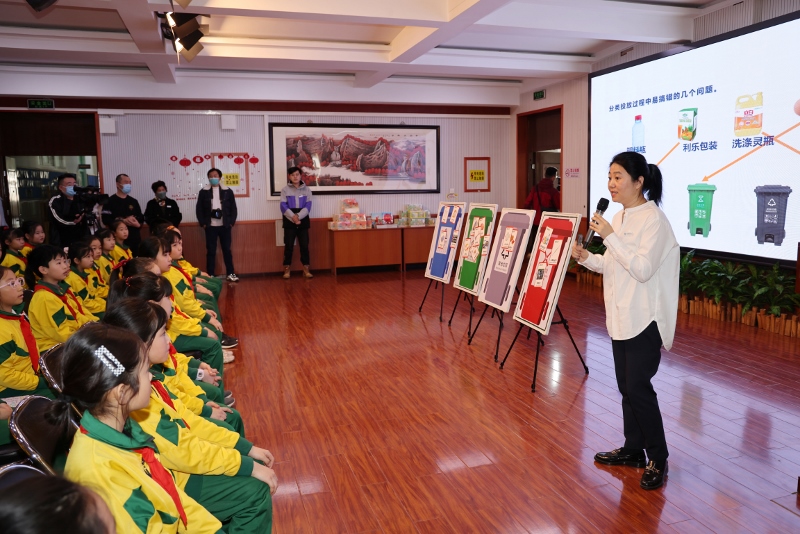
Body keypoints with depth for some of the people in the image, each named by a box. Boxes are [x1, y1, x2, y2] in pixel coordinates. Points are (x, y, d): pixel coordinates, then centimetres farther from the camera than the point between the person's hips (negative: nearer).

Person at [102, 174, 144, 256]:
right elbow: (106, 219, -9)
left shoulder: (133, 201, 17)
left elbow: (141, 218, 17)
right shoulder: (110, 201, -1)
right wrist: (123, 221, -15)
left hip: (135, 238, 5)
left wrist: (137, 223, -5)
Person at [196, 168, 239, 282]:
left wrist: (231, 222, -3)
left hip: (225, 226, 0)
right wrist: (203, 223, -3)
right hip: (210, 226, 0)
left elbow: (233, 208, 5)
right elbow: (199, 209, 4)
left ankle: (231, 274, 10)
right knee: (211, 251, 4)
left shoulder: (228, 191, 4)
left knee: (227, 250, 4)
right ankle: (210, 275, 9)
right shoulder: (203, 192, 4)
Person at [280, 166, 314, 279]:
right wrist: (293, 217, -20)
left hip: (303, 222, 1)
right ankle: (287, 269, 9)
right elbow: (283, 206, -6)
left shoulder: (306, 190, 6)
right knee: (288, 246, 1)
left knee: (304, 246, 2)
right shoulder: (285, 190, 4)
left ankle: (306, 269, 9)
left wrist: (298, 216, -18)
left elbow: (308, 206, -4)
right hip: (289, 222, -1)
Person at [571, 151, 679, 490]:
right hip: (621, 316, 8)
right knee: (626, 386, 14)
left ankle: (658, 459, 13)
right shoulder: (619, 218, 9)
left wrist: (610, 237, -24)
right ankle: (633, 450, 28)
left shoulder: (653, 219, -15)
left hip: (645, 319, -8)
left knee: (638, 387, -4)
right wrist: (586, 258, 0)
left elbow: (642, 269, -22)